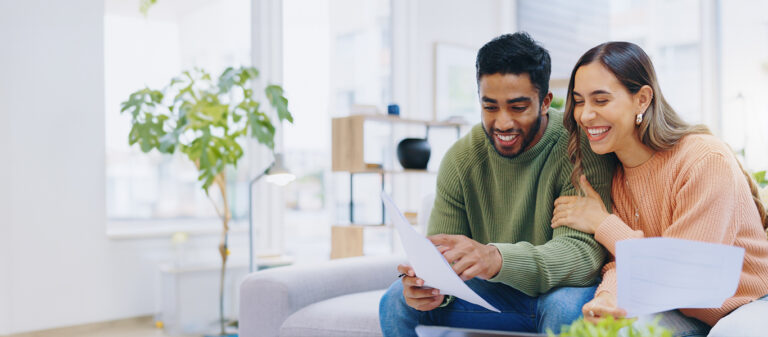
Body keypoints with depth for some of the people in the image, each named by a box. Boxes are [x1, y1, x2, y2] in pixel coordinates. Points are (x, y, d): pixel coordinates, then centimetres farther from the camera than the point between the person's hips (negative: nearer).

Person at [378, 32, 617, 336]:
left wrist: (497, 259, -47)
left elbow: (584, 251, -29)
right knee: (399, 302, -16)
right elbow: (440, 257, -6)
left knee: (566, 307, -36)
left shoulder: (580, 147, -19)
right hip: (494, 295, 3)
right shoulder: (461, 158, -6)